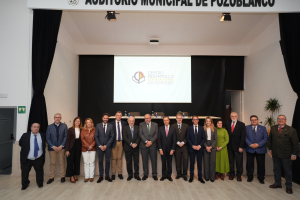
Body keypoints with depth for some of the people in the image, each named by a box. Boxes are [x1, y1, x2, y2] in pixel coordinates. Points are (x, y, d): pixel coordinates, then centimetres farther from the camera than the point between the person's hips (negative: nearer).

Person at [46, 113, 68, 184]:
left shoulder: (64, 126, 1)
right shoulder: (49, 126, 3)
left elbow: (66, 136, -2)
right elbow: (47, 138, 1)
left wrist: (61, 146, -10)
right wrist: (53, 146, -9)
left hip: (61, 147, 0)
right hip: (52, 147, 1)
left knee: (62, 162, 5)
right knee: (52, 163, 6)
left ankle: (63, 176, 17)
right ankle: (51, 177, 18)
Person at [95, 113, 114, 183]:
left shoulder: (110, 126, 2)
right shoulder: (98, 125, 3)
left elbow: (112, 137, -1)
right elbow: (96, 136, 1)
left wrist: (106, 145, -8)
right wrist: (100, 146, -8)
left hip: (107, 147, 0)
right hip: (100, 147, 0)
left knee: (108, 161, 5)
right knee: (100, 161, 6)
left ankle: (107, 176, 16)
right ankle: (101, 176, 16)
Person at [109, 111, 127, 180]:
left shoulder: (124, 123, 7)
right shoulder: (111, 123, 0)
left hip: (121, 142, 2)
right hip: (114, 142, -2)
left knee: (120, 158, 8)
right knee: (114, 158, 3)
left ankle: (119, 173, 17)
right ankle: (113, 173, 13)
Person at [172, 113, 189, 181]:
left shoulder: (186, 126, 4)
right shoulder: (173, 126, 3)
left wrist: (183, 142, -9)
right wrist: (178, 143, -10)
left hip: (184, 146, 0)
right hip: (177, 146, 0)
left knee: (185, 160, -2)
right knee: (178, 161, 7)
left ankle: (184, 174, 11)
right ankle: (179, 174, 20)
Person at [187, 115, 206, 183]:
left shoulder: (201, 128, 6)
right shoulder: (189, 128, 3)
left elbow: (204, 138, 3)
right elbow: (188, 138, 0)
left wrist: (200, 145, -10)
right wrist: (192, 146, -11)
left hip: (199, 148, 1)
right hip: (192, 148, -1)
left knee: (199, 163, 5)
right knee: (192, 163, 5)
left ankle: (200, 177, 15)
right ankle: (191, 176, 15)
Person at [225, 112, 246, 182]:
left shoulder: (241, 124, -3)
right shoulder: (227, 124, 6)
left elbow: (243, 136, -6)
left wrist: (241, 147, -11)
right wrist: (226, 144, 0)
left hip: (238, 147, -2)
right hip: (230, 146, 3)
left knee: (239, 162, 4)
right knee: (231, 161, 10)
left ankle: (239, 175, 19)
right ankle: (232, 174, 23)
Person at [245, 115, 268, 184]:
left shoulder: (263, 128, 5)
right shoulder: (247, 128, 4)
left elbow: (265, 138, -3)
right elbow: (245, 137, -3)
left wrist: (258, 144, -15)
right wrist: (250, 144, -16)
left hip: (260, 149, 0)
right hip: (250, 149, 0)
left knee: (261, 165, 7)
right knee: (249, 164, 7)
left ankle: (261, 178, 24)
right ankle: (250, 177, 23)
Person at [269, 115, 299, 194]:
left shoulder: (291, 130, -8)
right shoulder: (273, 128, 5)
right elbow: (270, 139, 12)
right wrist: (270, 149, 10)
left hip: (286, 155, -4)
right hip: (275, 154, 4)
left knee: (288, 171, 9)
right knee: (276, 169, 14)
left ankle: (288, 186, 23)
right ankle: (277, 183, 29)